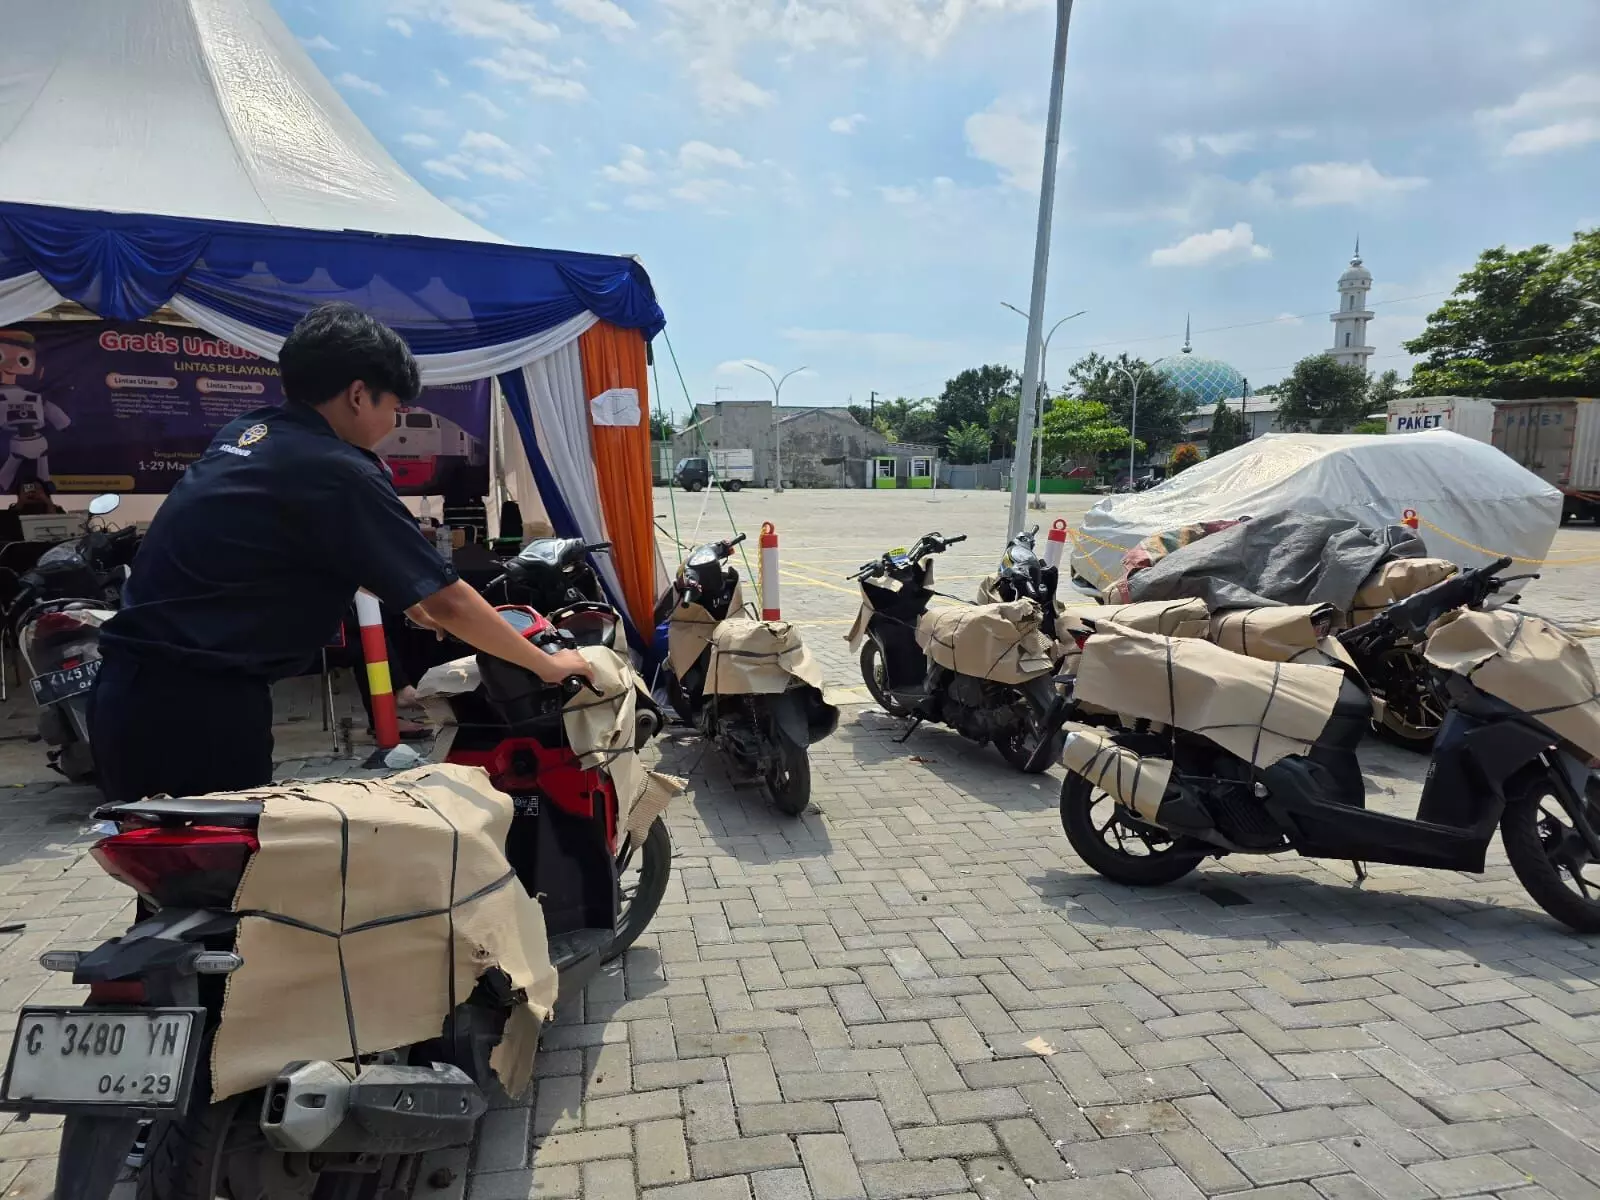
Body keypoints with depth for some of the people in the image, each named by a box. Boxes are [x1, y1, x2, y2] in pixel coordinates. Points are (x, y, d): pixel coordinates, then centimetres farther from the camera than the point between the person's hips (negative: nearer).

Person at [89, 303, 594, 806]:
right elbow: (447, 602, -13)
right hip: (200, 703, -9)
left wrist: (403, 598, 32)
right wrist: (547, 665, -2)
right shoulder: (337, 472, -15)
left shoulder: (246, 433, 10)